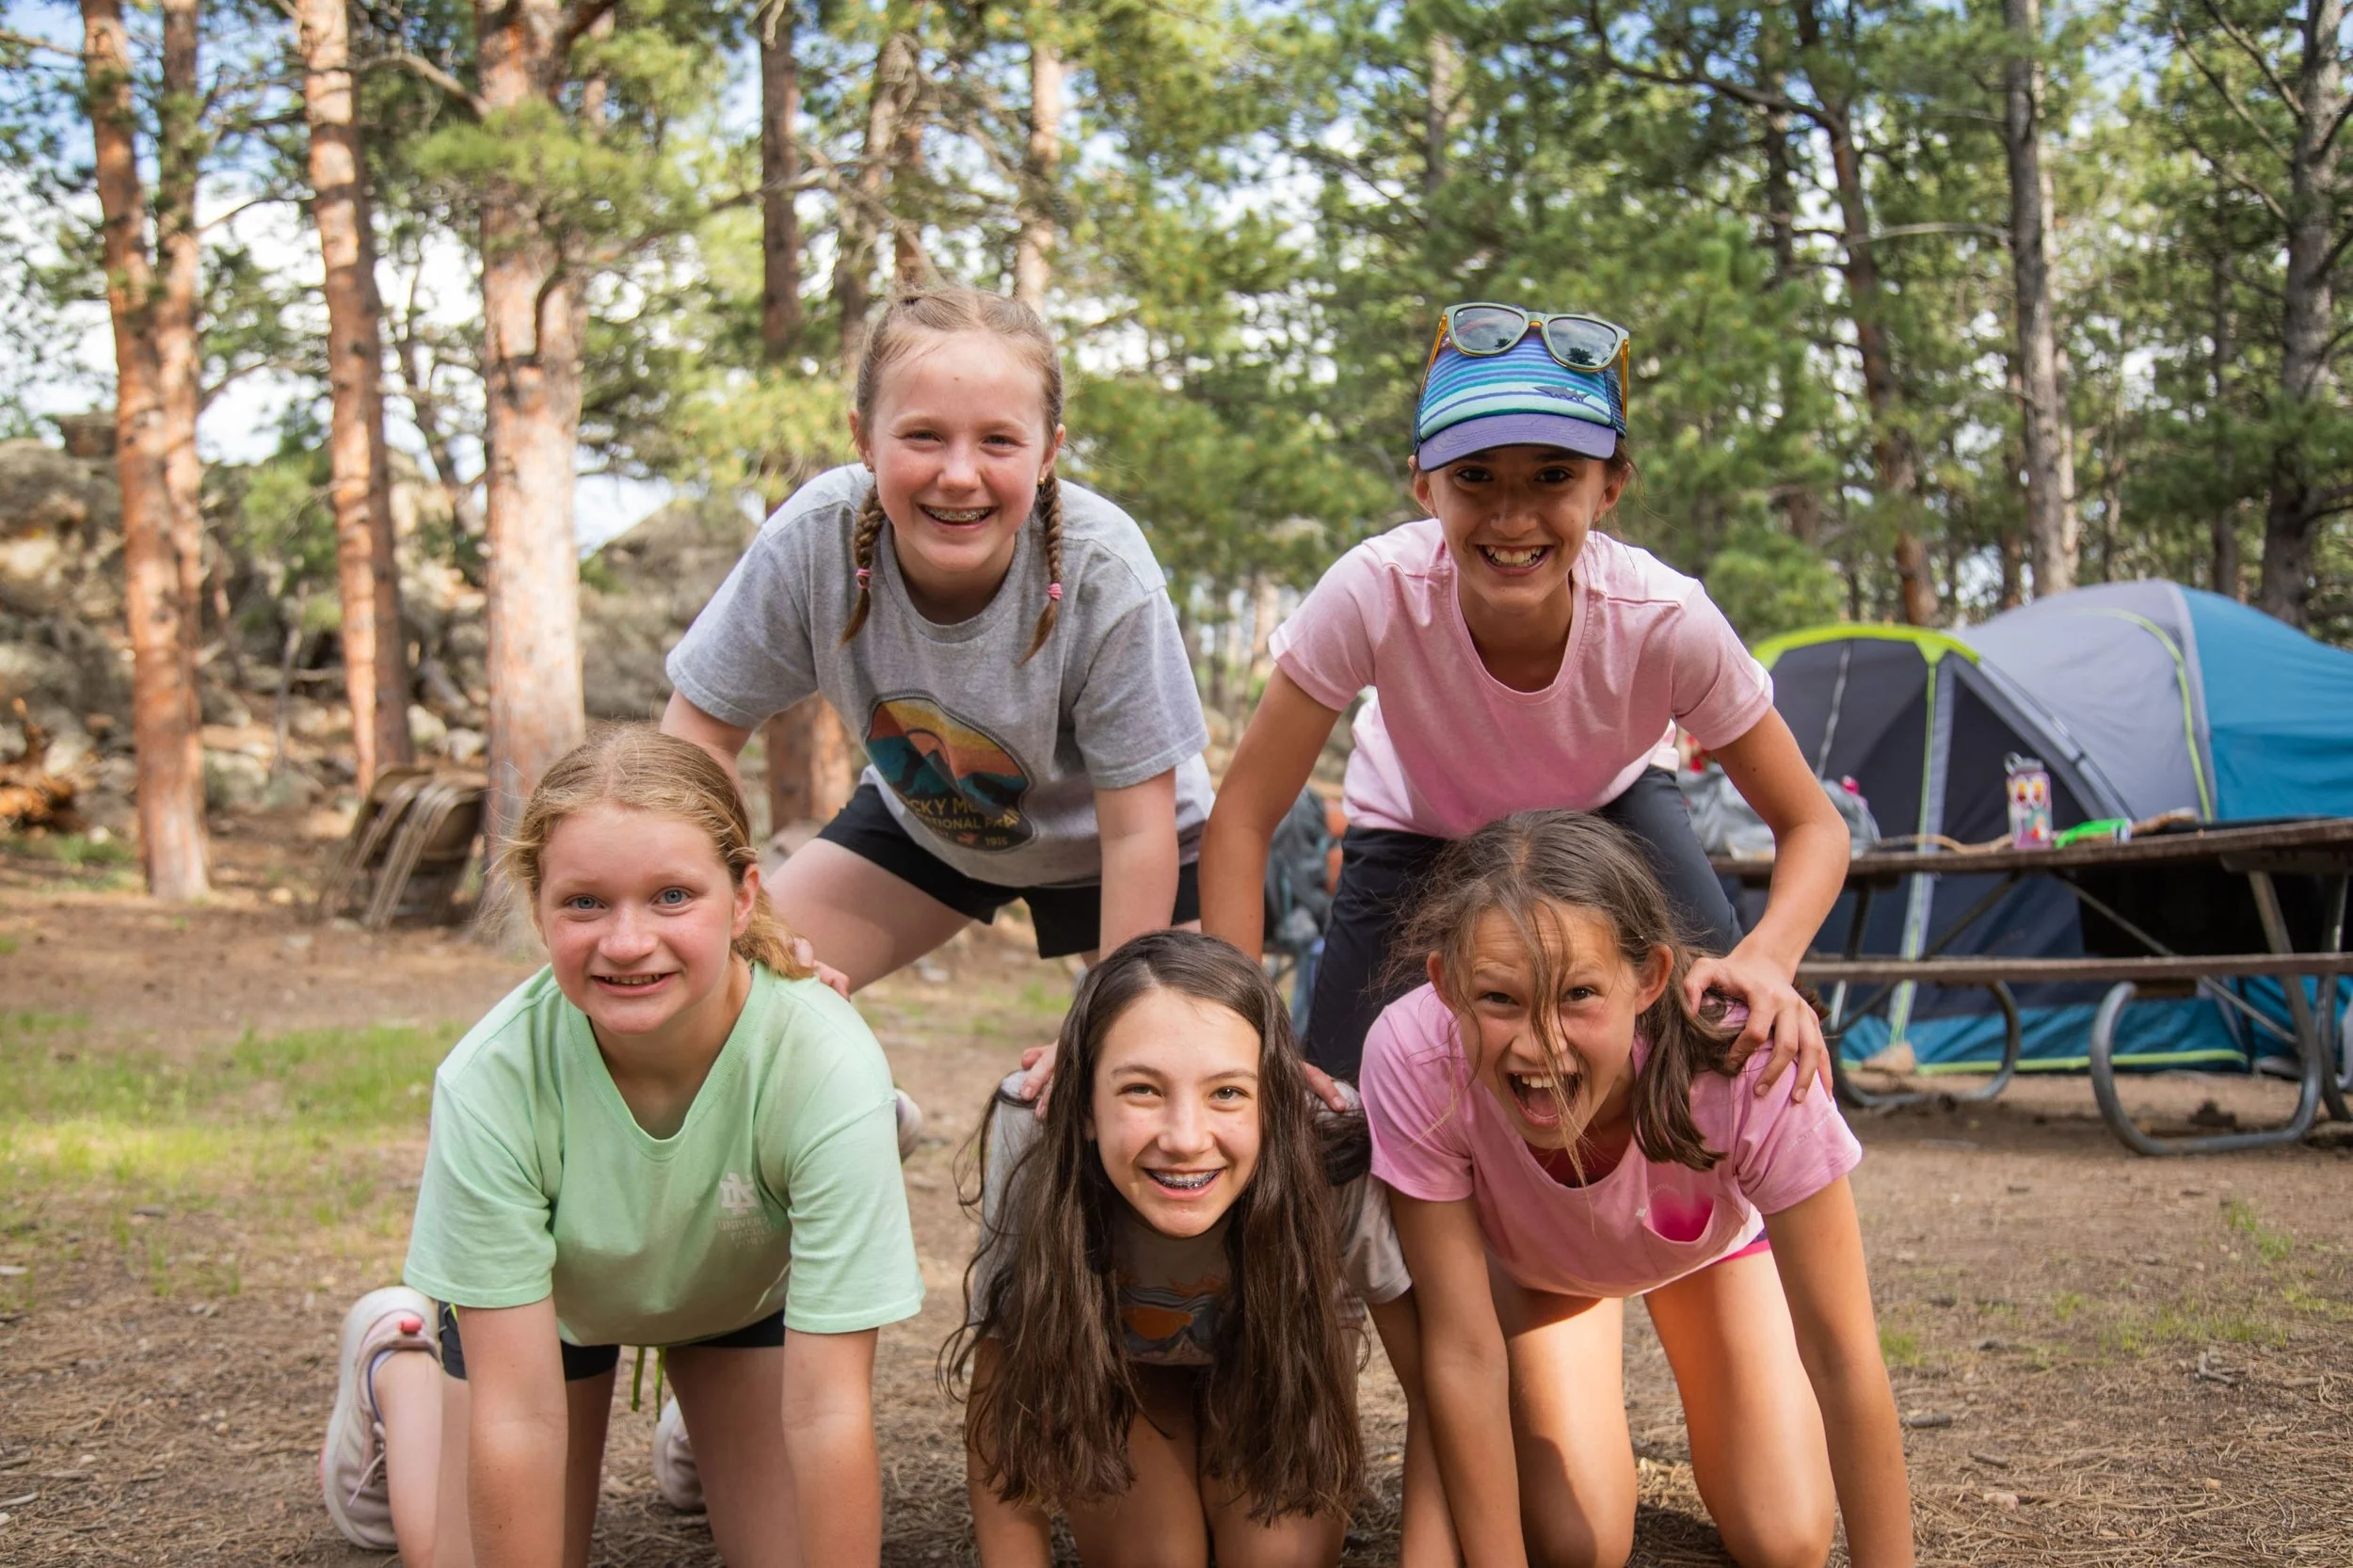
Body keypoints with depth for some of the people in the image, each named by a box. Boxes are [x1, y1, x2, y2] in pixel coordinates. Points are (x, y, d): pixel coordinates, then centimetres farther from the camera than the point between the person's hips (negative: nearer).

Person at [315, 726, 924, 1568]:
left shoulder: (826, 1066, -40)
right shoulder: (491, 1080, -38)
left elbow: (828, 1411, -36)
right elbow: (518, 1414, -32)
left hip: (746, 1282, 1)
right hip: (543, 1289, 0)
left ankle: (708, 1422, 24)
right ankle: (396, 1364, 28)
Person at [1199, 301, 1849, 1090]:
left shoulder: (1663, 619, -35)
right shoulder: (1375, 593, -38)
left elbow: (1811, 824, -23)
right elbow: (1242, 819, -29)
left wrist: (1767, 958, -43)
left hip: (1610, 804, 1)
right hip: (1418, 825, 0)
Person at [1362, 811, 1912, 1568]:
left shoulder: (1747, 1065, -43)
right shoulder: (1413, 1059, -41)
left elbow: (1841, 1360, -32)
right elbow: (1462, 1355, -31)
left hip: (1712, 1234, 0)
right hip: (1522, 1255, 0)